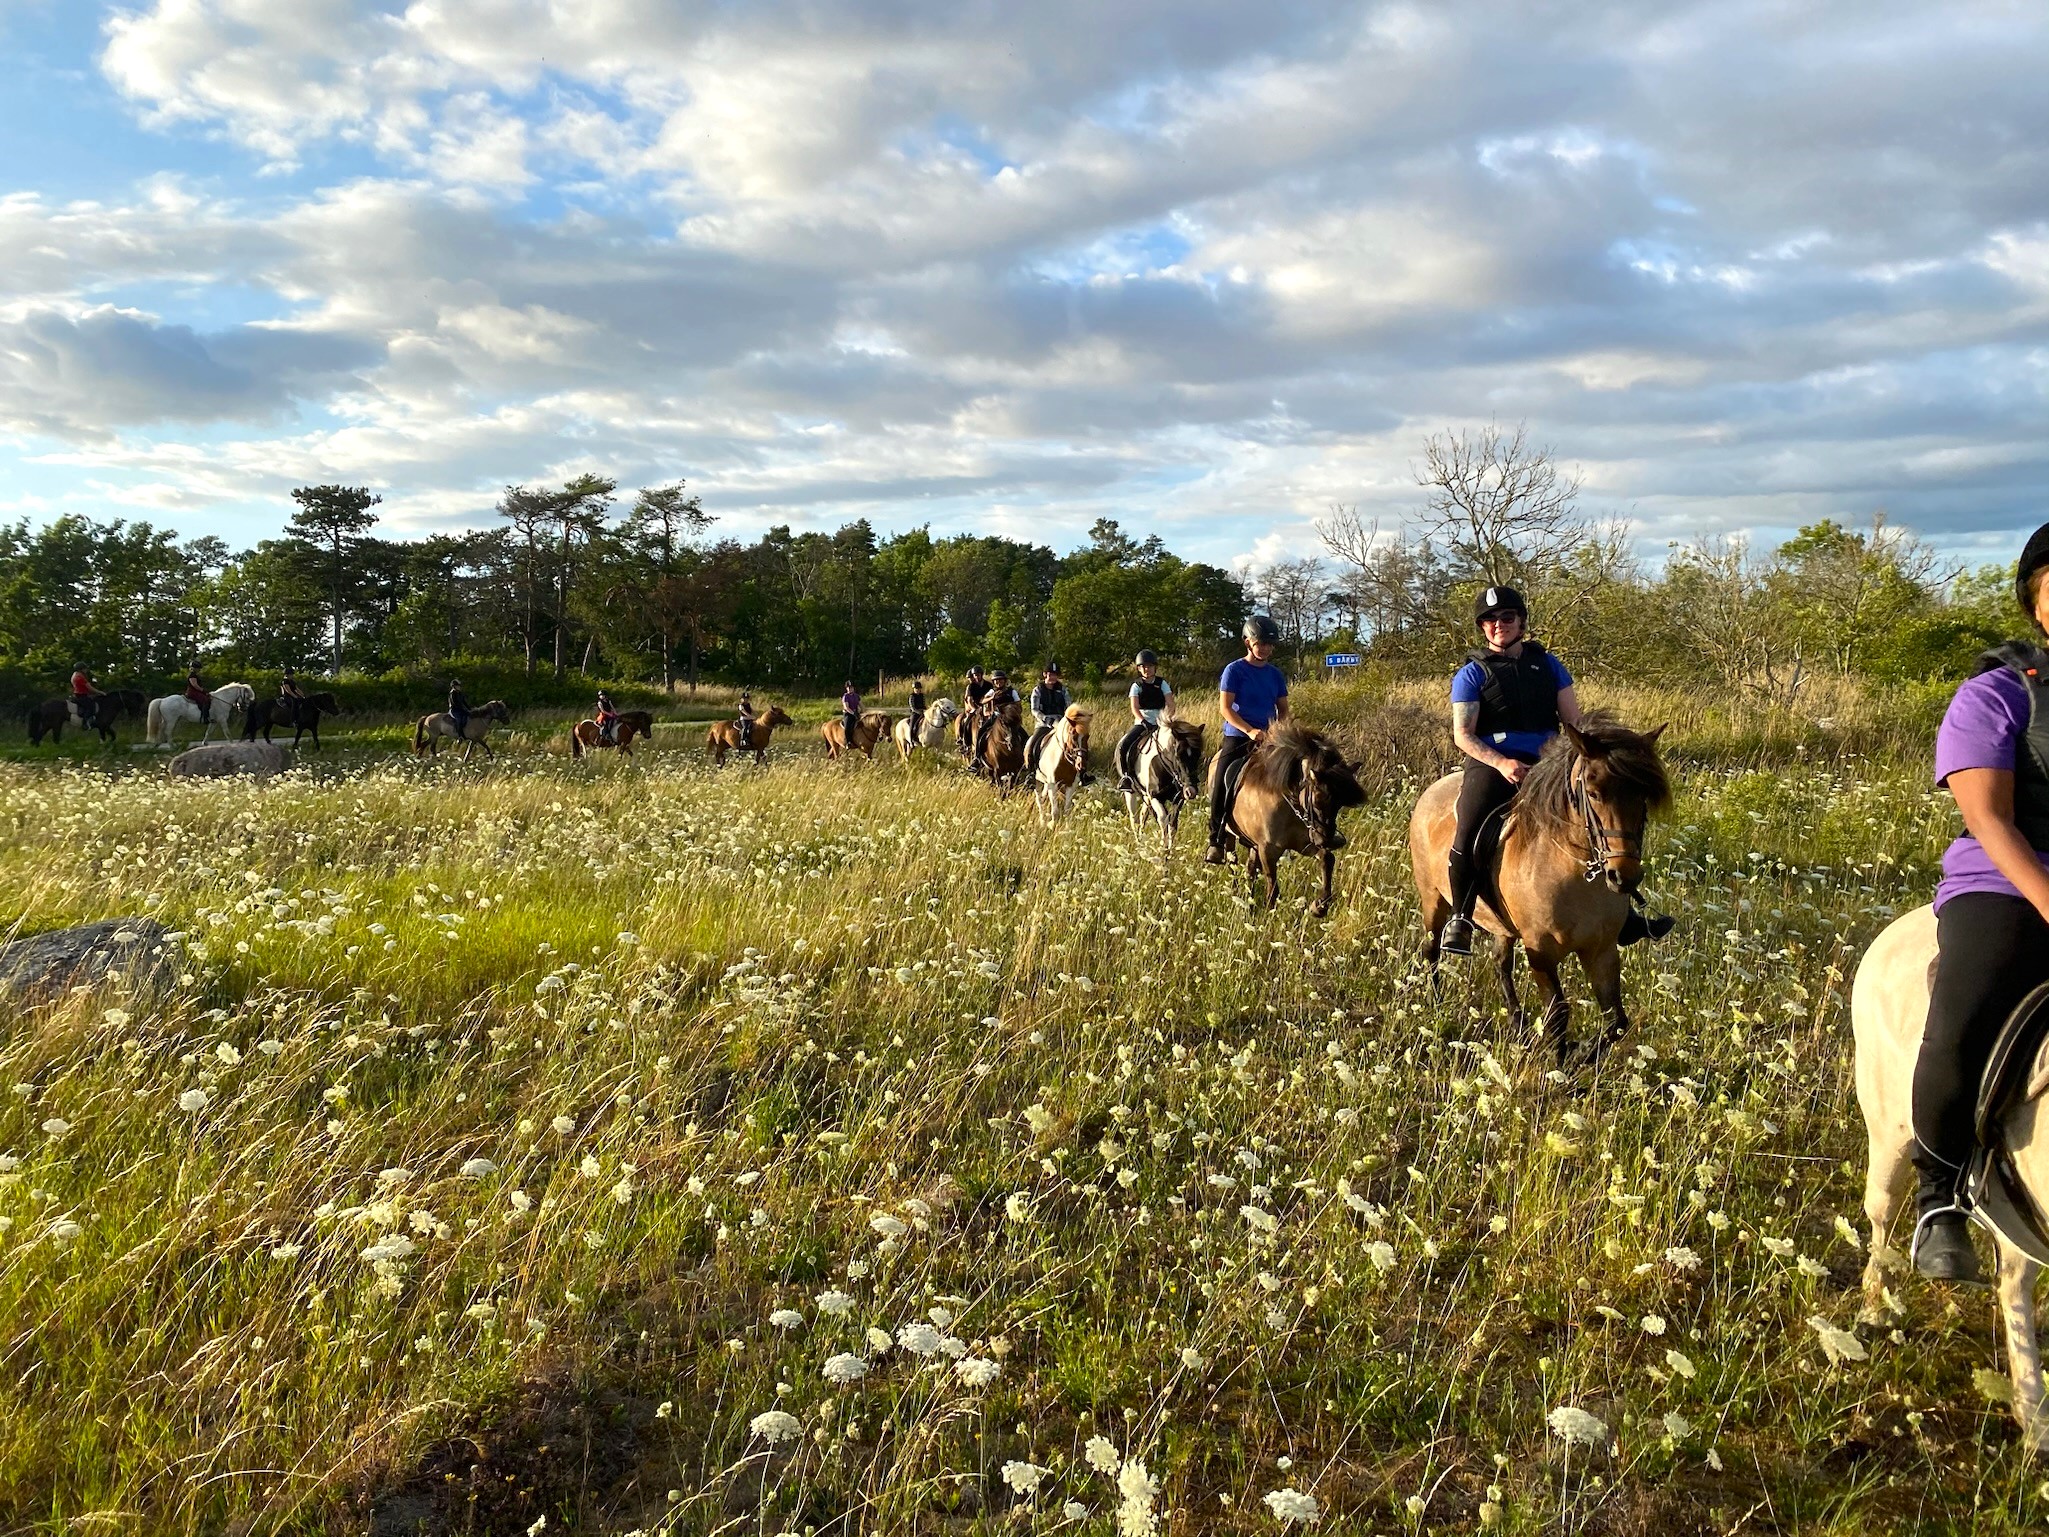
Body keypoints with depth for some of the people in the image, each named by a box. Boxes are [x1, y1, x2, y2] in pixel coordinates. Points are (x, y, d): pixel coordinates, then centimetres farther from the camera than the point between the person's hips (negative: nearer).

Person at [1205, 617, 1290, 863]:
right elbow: (1225, 707, -9)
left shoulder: (1276, 675, 11)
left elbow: (1283, 709, 15)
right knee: (1221, 786, -15)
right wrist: (1249, 730, -21)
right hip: (1237, 736, -4)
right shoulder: (1234, 671, -3)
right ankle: (1216, 841, -5)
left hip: (1268, 739, 4)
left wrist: (1277, 728, -8)